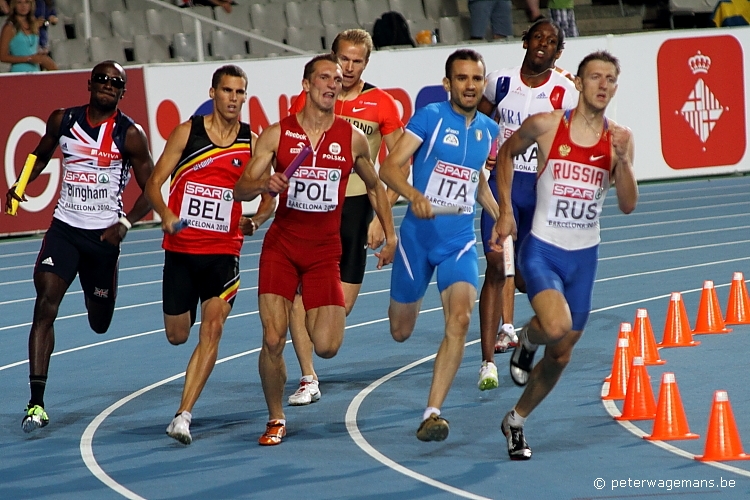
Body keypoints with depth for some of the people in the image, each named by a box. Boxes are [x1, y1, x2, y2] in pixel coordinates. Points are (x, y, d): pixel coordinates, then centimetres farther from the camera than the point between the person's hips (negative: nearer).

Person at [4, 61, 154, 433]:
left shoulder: (129, 135, -7)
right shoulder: (62, 121, 3)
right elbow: (42, 154, 21)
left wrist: (125, 224, -17)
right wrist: (20, 185, 2)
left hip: (103, 235, -1)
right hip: (64, 229, 1)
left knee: (100, 324, 12)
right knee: (45, 307, -17)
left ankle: (100, 293, 53)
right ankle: (36, 403, -18)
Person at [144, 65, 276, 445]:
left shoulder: (252, 143, 2)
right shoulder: (187, 133, -1)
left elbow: (268, 198, 9)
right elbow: (154, 183, 0)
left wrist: (255, 221, -13)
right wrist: (165, 215, -19)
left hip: (224, 251, 0)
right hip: (181, 247, 0)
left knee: (212, 329, -16)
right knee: (177, 336, 7)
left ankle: (183, 415, -15)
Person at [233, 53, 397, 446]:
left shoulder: (353, 139, 2)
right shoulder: (277, 134, -3)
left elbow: (374, 187, 18)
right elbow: (241, 189, -4)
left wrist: (390, 235, 13)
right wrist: (264, 184, -26)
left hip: (325, 251, 1)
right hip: (280, 246, -1)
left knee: (326, 347, -9)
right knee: (272, 340, -10)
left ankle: (317, 317, 29)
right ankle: (275, 419, 10)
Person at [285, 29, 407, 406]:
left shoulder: (381, 105, -1)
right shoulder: (307, 100, 1)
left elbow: (400, 165, 1)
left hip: (355, 206, 0)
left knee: (343, 304, 2)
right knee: (298, 290, -10)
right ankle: (308, 379, -2)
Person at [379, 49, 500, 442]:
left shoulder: (488, 130, 7)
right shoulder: (431, 117, -9)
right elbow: (389, 167, -17)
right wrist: (414, 195, -35)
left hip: (460, 241, 3)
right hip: (418, 236, -2)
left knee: (459, 320, -22)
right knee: (400, 332, 12)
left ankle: (432, 414, -20)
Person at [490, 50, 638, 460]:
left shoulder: (620, 138, -2)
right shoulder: (545, 125, -8)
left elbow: (628, 205, -7)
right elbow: (506, 153, 11)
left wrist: (621, 159, -23)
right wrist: (505, 211, 4)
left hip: (584, 257, 3)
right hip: (542, 251, -3)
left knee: (560, 356, 10)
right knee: (557, 327, -29)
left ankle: (516, 421, 33)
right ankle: (527, 339, 7)